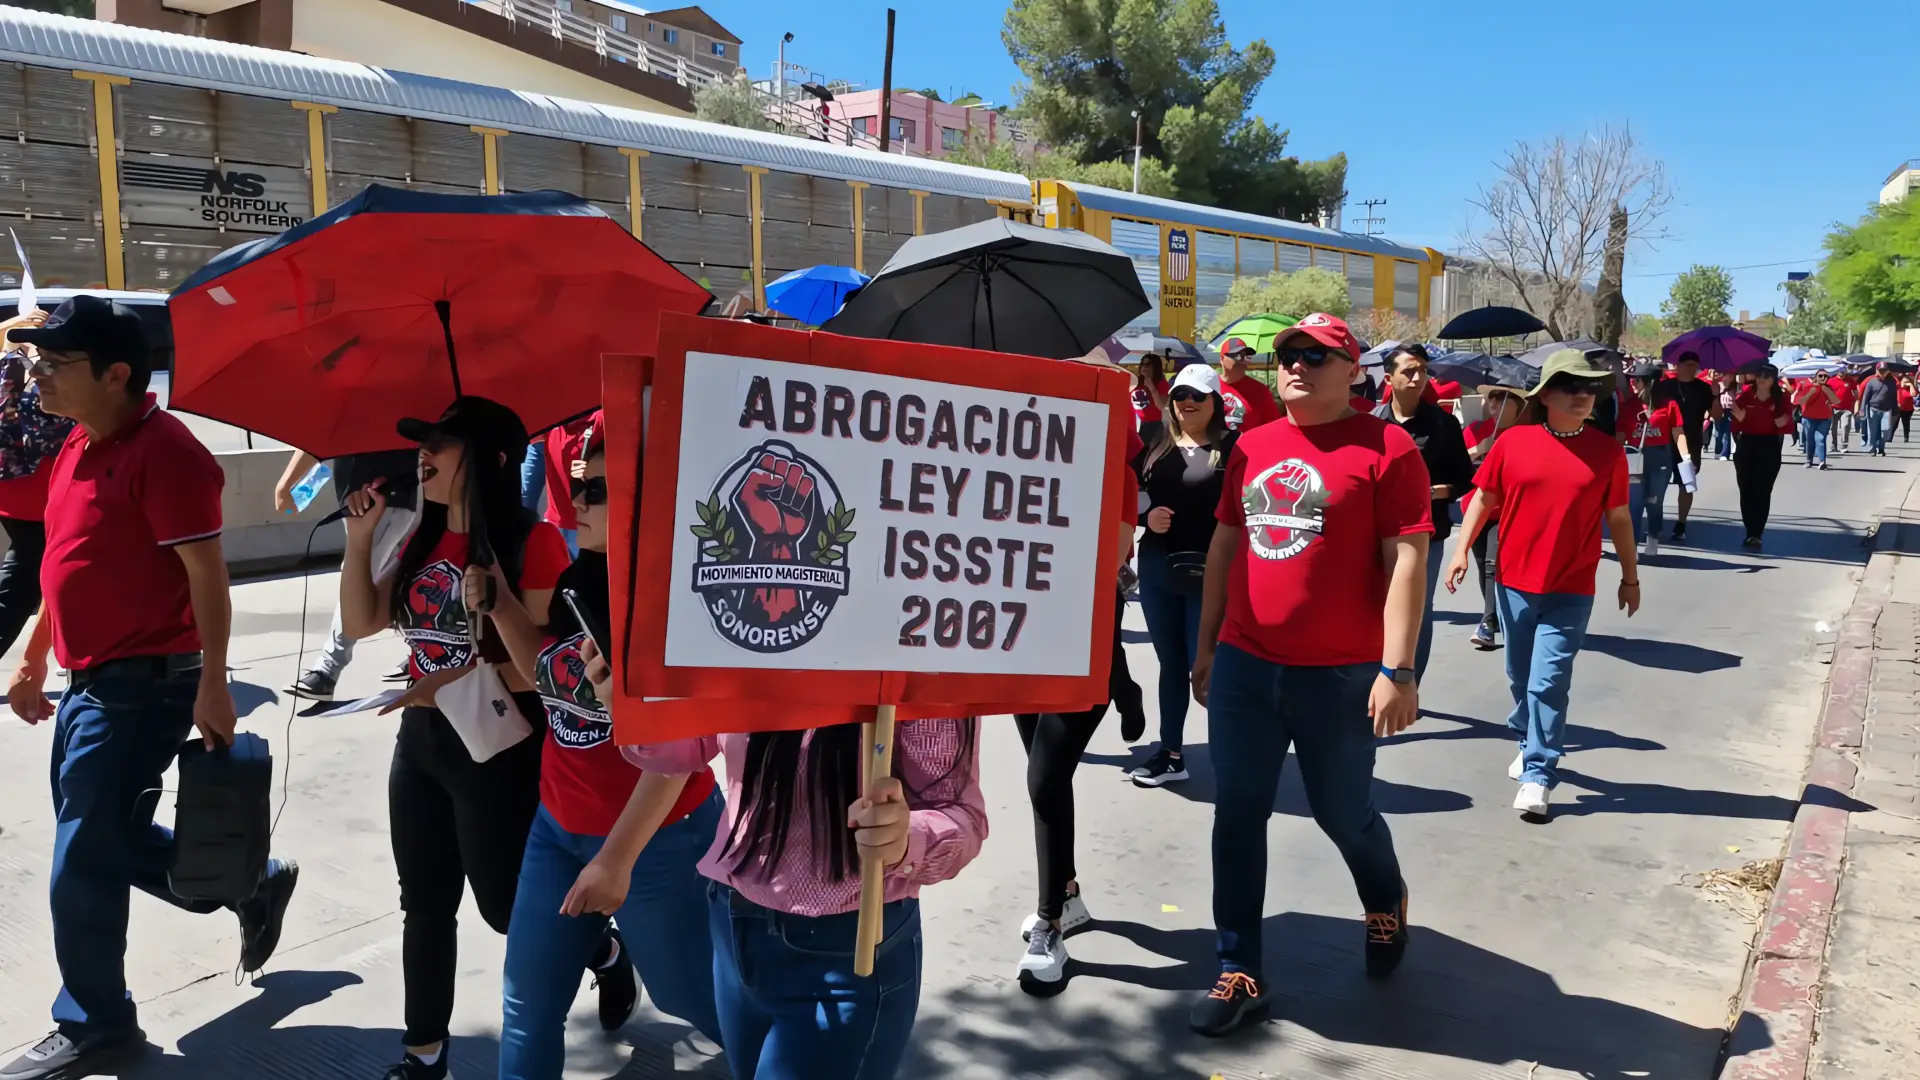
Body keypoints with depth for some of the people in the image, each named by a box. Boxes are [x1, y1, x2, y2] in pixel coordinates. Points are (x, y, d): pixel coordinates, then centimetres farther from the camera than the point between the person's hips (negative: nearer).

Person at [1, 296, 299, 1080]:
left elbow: (207, 576, -21)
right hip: (87, 681, 10)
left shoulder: (162, 450, -19)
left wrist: (212, 686, -22)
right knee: (109, 840, 19)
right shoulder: (79, 446, 11)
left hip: (140, 686, -9)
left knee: (82, 867, 0)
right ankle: (255, 887, 36)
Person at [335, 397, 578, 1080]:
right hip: (421, 740, 8)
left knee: (506, 904, 6)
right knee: (424, 904, 15)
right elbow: (361, 623, 9)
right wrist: (360, 537, 0)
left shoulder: (532, 542, -18)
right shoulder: (425, 542, 6)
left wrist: (455, 685, -26)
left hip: (500, 745, -7)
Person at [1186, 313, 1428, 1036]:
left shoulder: (1386, 448, -8)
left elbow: (1406, 562, -12)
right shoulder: (1252, 447, 9)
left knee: (1343, 814, 12)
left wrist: (1398, 670, -17)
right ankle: (1240, 972, 19)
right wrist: (1206, 646, 15)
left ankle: (1386, 904, 45)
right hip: (1243, 667, 5)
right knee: (1237, 815, 6)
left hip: (1340, 677, -4)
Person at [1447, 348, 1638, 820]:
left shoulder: (1607, 452, -2)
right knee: (1520, 677, 16)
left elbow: (1618, 518, 6)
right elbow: (1483, 499, 5)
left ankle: (1538, 775, 1)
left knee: (1549, 683, -6)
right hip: (1514, 583, 2)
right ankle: (1529, 744, 38)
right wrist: (1462, 550, -3)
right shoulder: (1513, 442, -4)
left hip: (1571, 591, -2)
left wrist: (1630, 577, 11)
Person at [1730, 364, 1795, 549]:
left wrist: (1782, 423, -19)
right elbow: (1736, 427, 0)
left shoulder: (1781, 399, -1)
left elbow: (1788, 427, 2)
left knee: (1763, 492, -4)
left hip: (1770, 448, -1)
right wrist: (1739, 418, -21)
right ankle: (1750, 533, 13)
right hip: (1746, 446, 1)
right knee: (1746, 490, 4)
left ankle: (1756, 534, -4)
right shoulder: (1744, 396, -1)